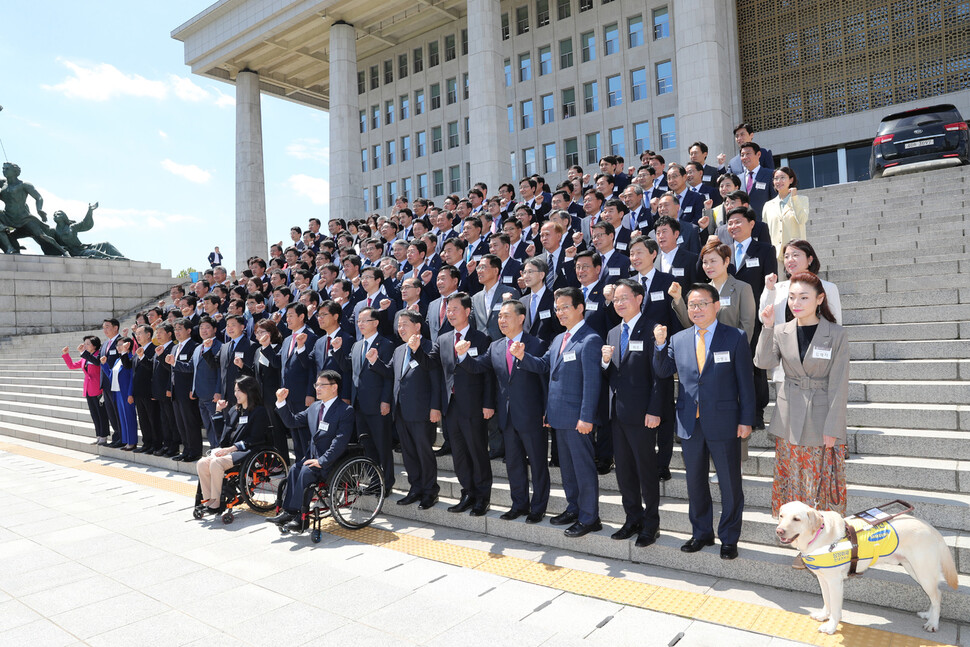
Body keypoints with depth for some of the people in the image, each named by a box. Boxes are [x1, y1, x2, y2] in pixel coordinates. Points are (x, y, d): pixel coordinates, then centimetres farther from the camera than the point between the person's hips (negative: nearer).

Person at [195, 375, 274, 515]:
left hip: (245, 452, -8)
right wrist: (219, 411, 17)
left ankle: (216, 504, -18)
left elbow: (254, 440, -14)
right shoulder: (234, 410, 19)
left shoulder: (260, 412, -5)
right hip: (228, 450, 8)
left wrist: (231, 448, -19)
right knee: (202, 463, -17)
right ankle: (208, 501, -11)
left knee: (216, 463, -29)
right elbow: (221, 433, 25)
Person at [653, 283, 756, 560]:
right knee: (695, 483, 15)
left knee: (730, 484, 8)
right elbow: (662, 372, 8)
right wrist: (660, 345, -9)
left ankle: (729, 539, 25)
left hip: (723, 423, -3)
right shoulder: (678, 339, 7)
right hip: (690, 423, 4)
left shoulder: (735, 338, -4)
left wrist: (746, 420, -7)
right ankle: (701, 533, 32)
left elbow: (746, 381, -4)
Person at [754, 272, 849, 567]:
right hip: (790, 421, 3)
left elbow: (838, 384, -8)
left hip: (823, 421, -3)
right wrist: (767, 327, -22)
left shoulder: (836, 334, -7)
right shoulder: (781, 332, 2)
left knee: (825, 486, 5)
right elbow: (764, 362, -12)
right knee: (794, 484, 10)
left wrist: (832, 428, -11)